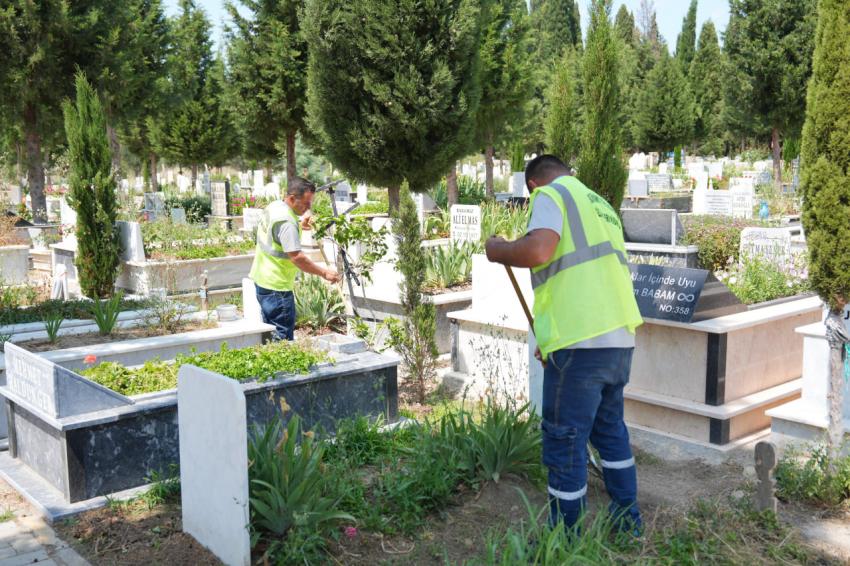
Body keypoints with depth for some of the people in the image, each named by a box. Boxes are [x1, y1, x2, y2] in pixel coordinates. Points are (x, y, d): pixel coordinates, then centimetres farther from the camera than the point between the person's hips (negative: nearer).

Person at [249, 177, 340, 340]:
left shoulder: (273, 206, 7)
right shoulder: (286, 221, -24)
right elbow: (296, 257, -28)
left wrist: (300, 226, 14)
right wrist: (324, 273, -22)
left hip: (262, 279, 10)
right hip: (276, 287, -10)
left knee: (270, 333, 19)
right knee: (283, 338, -5)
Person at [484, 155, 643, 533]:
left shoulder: (551, 194, -1)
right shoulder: (601, 206, 25)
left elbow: (538, 250, -21)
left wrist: (498, 251, 0)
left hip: (582, 343, -9)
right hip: (620, 339, 9)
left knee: (565, 441, 2)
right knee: (609, 429, 22)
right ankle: (628, 521, 33)